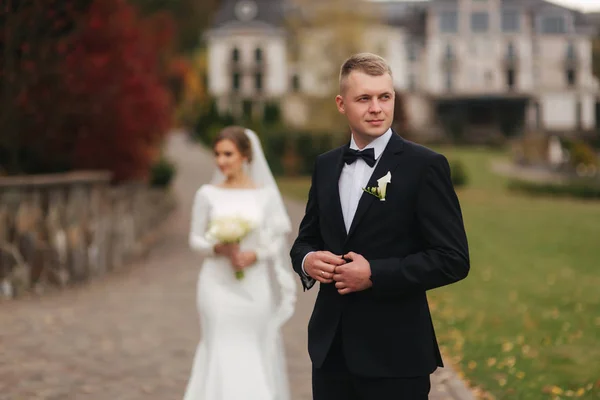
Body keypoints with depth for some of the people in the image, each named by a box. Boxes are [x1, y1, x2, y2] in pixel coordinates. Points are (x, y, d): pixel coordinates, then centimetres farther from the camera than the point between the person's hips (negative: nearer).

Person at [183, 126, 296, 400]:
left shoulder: (266, 195, 1)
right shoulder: (207, 194, 1)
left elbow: (276, 242, 3)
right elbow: (195, 239, 5)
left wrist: (254, 255, -16)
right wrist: (219, 248, -14)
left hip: (254, 287, 0)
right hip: (218, 285, 0)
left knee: (255, 353, 4)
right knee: (222, 352, -3)